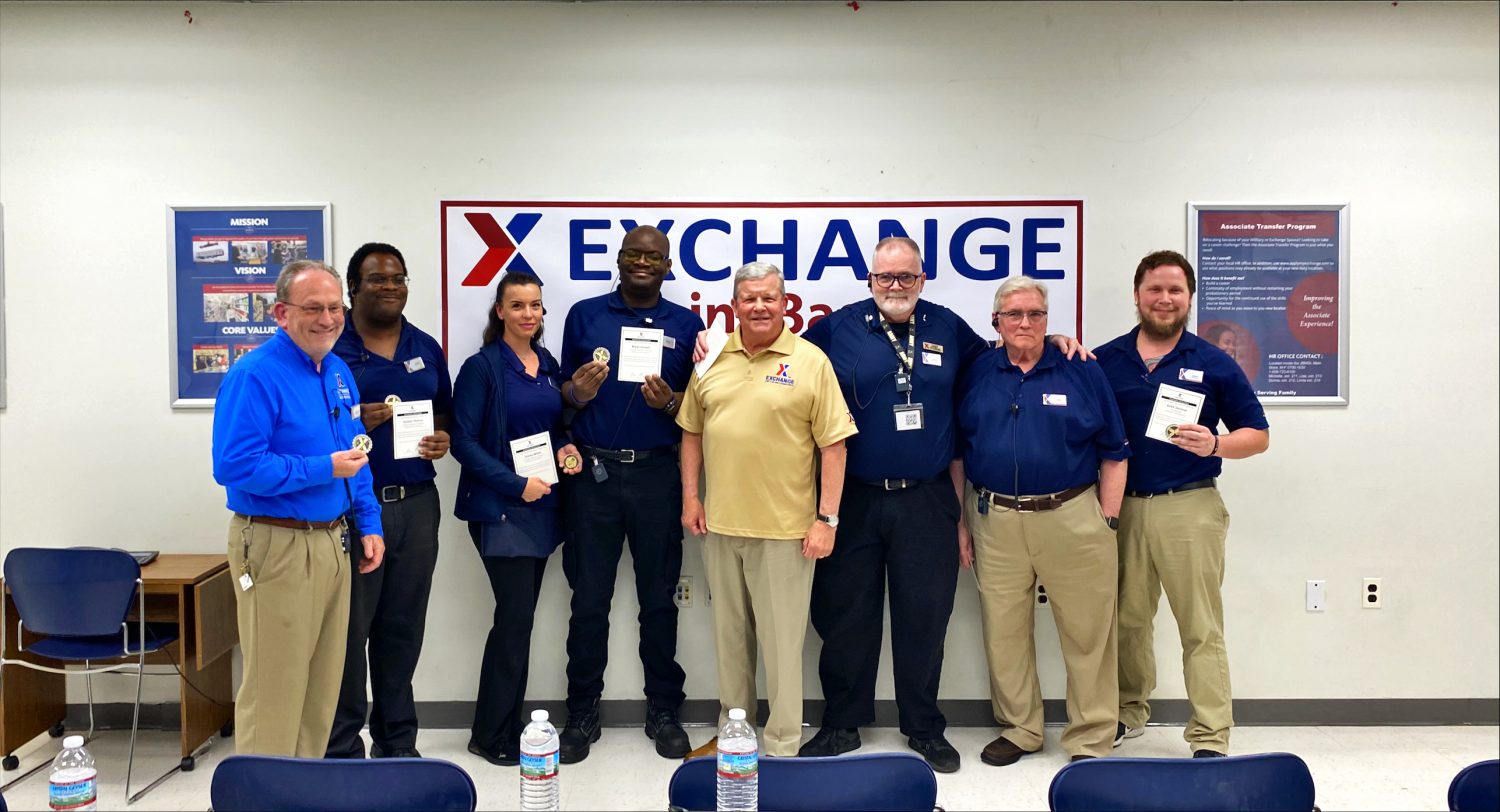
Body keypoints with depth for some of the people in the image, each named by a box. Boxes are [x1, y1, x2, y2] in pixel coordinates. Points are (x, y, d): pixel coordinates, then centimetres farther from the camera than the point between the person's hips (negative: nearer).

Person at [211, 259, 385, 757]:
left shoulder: (338, 371, 12)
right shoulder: (255, 376, -14)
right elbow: (235, 466, -22)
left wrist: (369, 525, 13)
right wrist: (323, 469, -19)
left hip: (332, 544, 8)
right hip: (277, 547, -8)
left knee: (322, 688, 15)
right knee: (274, 691, -2)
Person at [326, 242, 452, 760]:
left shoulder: (426, 349, 13)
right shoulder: (329, 349, -3)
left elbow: (444, 414, 21)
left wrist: (443, 439, -1)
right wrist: (352, 424, -20)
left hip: (416, 504, 5)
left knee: (403, 630, 12)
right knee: (348, 630, -1)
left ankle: (397, 743, 25)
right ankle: (342, 749, 13)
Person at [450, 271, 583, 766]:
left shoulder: (548, 364, 11)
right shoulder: (482, 367, -8)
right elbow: (464, 441, -12)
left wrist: (565, 448, -1)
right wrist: (517, 484, -17)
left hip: (542, 505, 6)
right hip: (500, 507, -6)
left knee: (521, 616, 10)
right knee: (516, 614, -7)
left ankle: (509, 722, 21)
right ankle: (491, 736, 7)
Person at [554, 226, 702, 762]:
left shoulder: (686, 324, 6)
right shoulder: (584, 315, 6)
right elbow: (564, 393, 9)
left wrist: (669, 401, -15)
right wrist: (578, 392, -14)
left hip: (658, 474, 0)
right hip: (593, 472, 0)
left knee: (659, 598, 8)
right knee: (589, 600, 6)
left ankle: (664, 712, 21)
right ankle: (582, 714, 18)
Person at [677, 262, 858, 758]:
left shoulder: (810, 362, -6)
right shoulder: (712, 358, 7)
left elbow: (833, 444, -7)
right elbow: (692, 432, 14)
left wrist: (827, 518, -11)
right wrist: (690, 496, 7)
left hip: (785, 528, -4)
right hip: (720, 522, 5)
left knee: (781, 642, 3)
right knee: (729, 633, 18)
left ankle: (782, 747, 16)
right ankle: (731, 729, 34)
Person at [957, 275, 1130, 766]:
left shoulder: (1083, 372, 2)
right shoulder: (978, 375, 7)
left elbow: (1114, 453, 3)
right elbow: (957, 450, 10)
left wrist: (1108, 520, -2)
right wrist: (961, 521, 6)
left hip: (1072, 518, -2)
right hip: (996, 523, 2)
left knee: (1087, 632, 3)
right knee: (1003, 632, 9)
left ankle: (1091, 740, 17)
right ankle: (1019, 730, 25)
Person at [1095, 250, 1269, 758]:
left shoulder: (1214, 364, 2)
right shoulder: (1104, 362, 5)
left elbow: (1258, 435, 5)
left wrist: (1214, 445, -14)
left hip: (1190, 506, -2)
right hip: (1122, 506, 2)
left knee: (1201, 628, 0)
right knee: (1127, 620, 12)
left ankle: (1210, 740, 6)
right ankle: (1128, 713, 30)